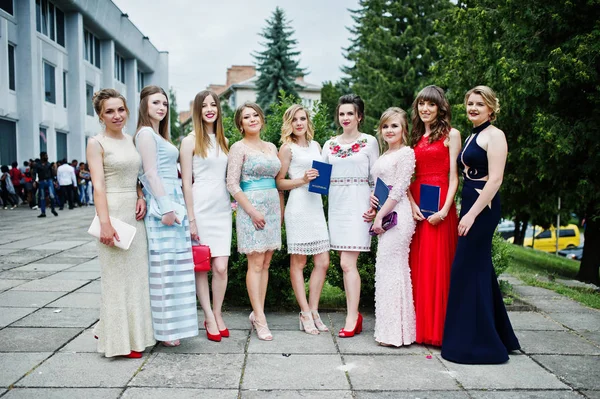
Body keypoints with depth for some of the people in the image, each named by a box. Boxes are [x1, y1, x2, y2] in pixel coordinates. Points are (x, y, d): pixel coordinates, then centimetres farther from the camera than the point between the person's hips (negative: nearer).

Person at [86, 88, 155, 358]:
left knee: (137, 273, 11)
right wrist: (105, 222, -20)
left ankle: (134, 332, 25)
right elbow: (99, 185, -12)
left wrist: (141, 198, 0)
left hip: (134, 213, 7)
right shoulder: (97, 143, -5)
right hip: (113, 212, -7)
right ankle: (119, 339, 11)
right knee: (117, 276, -1)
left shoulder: (131, 140, 13)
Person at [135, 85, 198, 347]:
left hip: (173, 203, 9)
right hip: (162, 205, -9)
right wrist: (166, 208, -18)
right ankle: (165, 329, 1)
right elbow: (151, 174, -14)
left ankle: (171, 324, 17)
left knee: (174, 266, 10)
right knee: (165, 267, -6)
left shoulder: (158, 135, 22)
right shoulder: (146, 133, -6)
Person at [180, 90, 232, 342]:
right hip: (201, 208, -4)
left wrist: (232, 200, 11)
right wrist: (191, 219, -9)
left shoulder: (223, 141, 14)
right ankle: (209, 318, 13)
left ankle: (218, 314, 14)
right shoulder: (190, 141, -2)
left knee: (221, 266, -1)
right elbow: (186, 182, -5)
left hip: (222, 209, 4)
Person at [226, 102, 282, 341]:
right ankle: (260, 319, -3)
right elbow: (232, 184, -9)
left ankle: (257, 312, 13)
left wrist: (280, 210, 11)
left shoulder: (271, 147, 15)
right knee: (256, 263, -6)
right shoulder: (239, 148, -2)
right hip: (251, 207, -6)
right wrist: (252, 211, -15)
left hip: (272, 206, 6)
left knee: (265, 263, 6)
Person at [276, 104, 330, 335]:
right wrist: (302, 180, -14)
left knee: (323, 262, 4)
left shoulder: (316, 146, 17)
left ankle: (313, 311, 15)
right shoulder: (287, 148, 1)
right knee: (298, 262, 1)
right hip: (298, 208, -6)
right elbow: (279, 182, -2)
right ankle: (306, 314, 8)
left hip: (317, 207, 6)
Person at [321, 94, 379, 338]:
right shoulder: (329, 145, 13)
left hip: (358, 205, -4)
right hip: (336, 205, 5)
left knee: (348, 263, -11)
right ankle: (355, 315, 17)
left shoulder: (369, 142, 2)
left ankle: (351, 318, -4)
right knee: (346, 263, 7)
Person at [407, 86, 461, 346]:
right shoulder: (416, 136, 17)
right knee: (417, 265, 6)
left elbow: (453, 175, -5)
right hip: (415, 204, 5)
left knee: (438, 265, -4)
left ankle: (438, 329, 5)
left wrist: (445, 209, -16)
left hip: (439, 205, -5)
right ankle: (419, 327, 15)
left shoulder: (451, 134, 1)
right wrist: (412, 204, -4)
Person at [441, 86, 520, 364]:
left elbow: (495, 179, -17)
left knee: (467, 270, -7)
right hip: (470, 207, 9)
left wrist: (472, 214, -20)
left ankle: (474, 342, 3)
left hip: (483, 209, -9)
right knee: (480, 269, 14)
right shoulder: (472, 136, 18)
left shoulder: (494, 135, -8)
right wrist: (467, 212, 11)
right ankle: (496, 336, 27)